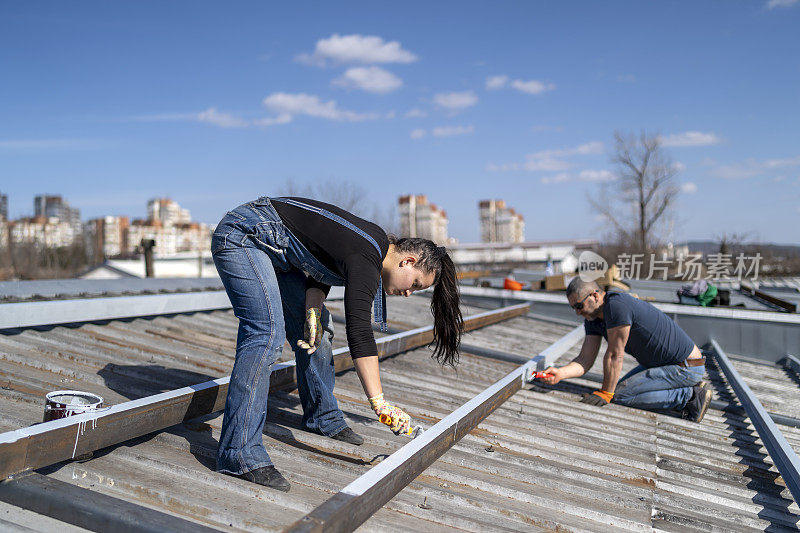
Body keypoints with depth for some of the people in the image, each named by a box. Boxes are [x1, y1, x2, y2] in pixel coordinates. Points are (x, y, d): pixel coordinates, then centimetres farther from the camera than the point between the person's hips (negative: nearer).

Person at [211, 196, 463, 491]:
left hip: (273, 250, 10)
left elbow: (319, 272, 8)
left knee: (319, 328, 12)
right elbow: (359, 332, -33)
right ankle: (239, 453, -21)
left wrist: (313, 312, -10)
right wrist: (379, 403, -35)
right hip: (243, 234, -10)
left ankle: (323, 416, 29)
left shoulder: (375, 244, 2)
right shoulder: (366, 257, -26)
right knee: (267, 333, -23)